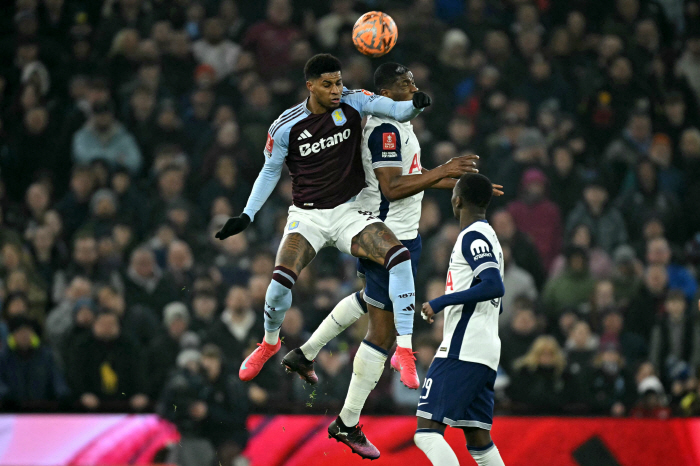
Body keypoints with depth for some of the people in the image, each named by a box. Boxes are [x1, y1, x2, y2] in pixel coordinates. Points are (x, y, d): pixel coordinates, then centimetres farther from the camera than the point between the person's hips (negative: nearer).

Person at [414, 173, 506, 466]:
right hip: (486, 352, 10)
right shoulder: (488, 237, 21)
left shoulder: (473, 236, -9)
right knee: (478, 441, 10)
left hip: (462, 351, -10)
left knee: (427, 430, -14)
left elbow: (495, 287, -23)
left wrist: (441, 302, -21)